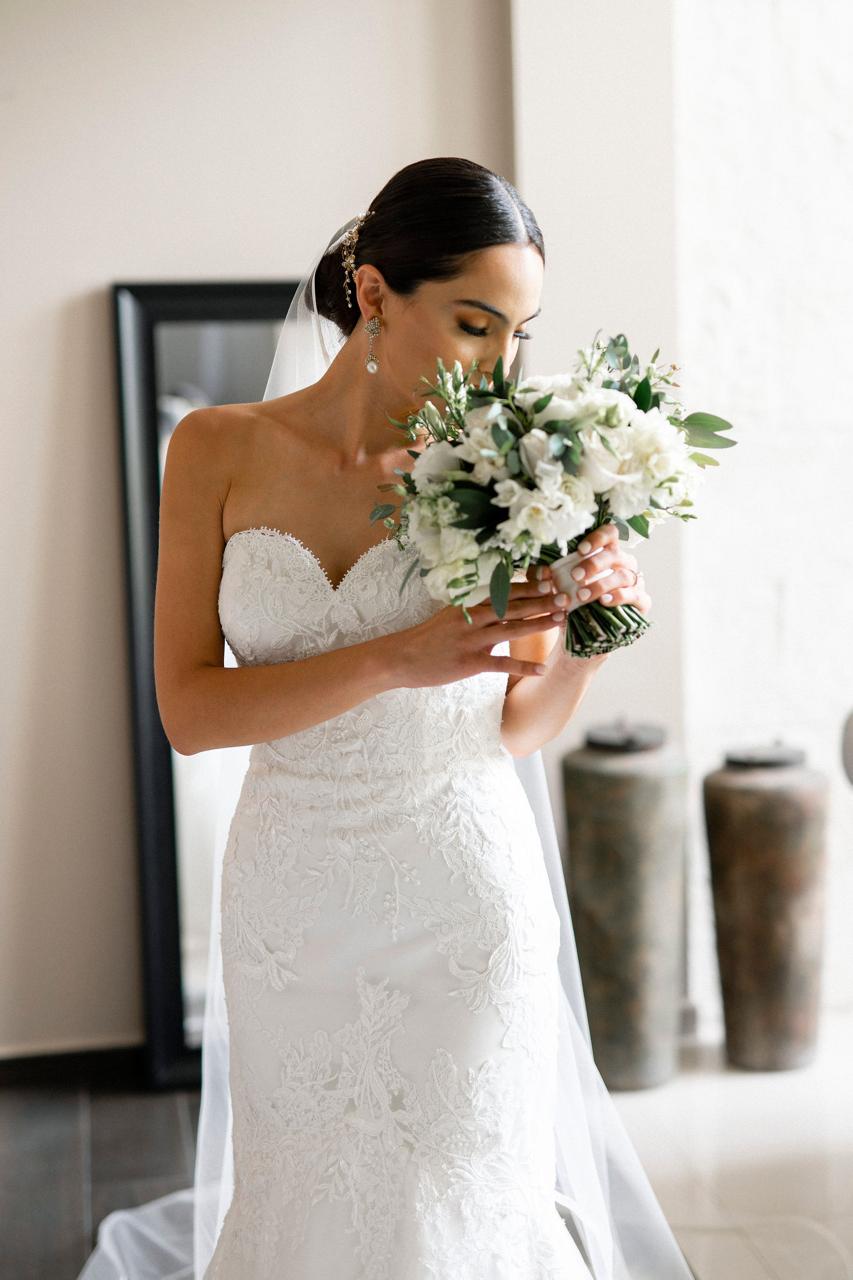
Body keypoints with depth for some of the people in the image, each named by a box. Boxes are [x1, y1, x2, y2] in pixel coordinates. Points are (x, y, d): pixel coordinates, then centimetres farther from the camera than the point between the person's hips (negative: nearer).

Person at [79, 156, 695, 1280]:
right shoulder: (220, 451, -4)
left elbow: (517, 725, 3)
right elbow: (188, 708, -10)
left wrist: (584, 641, -18)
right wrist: (395, 660, -22)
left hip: (461, 900, 0)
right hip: (291, 896, 1)